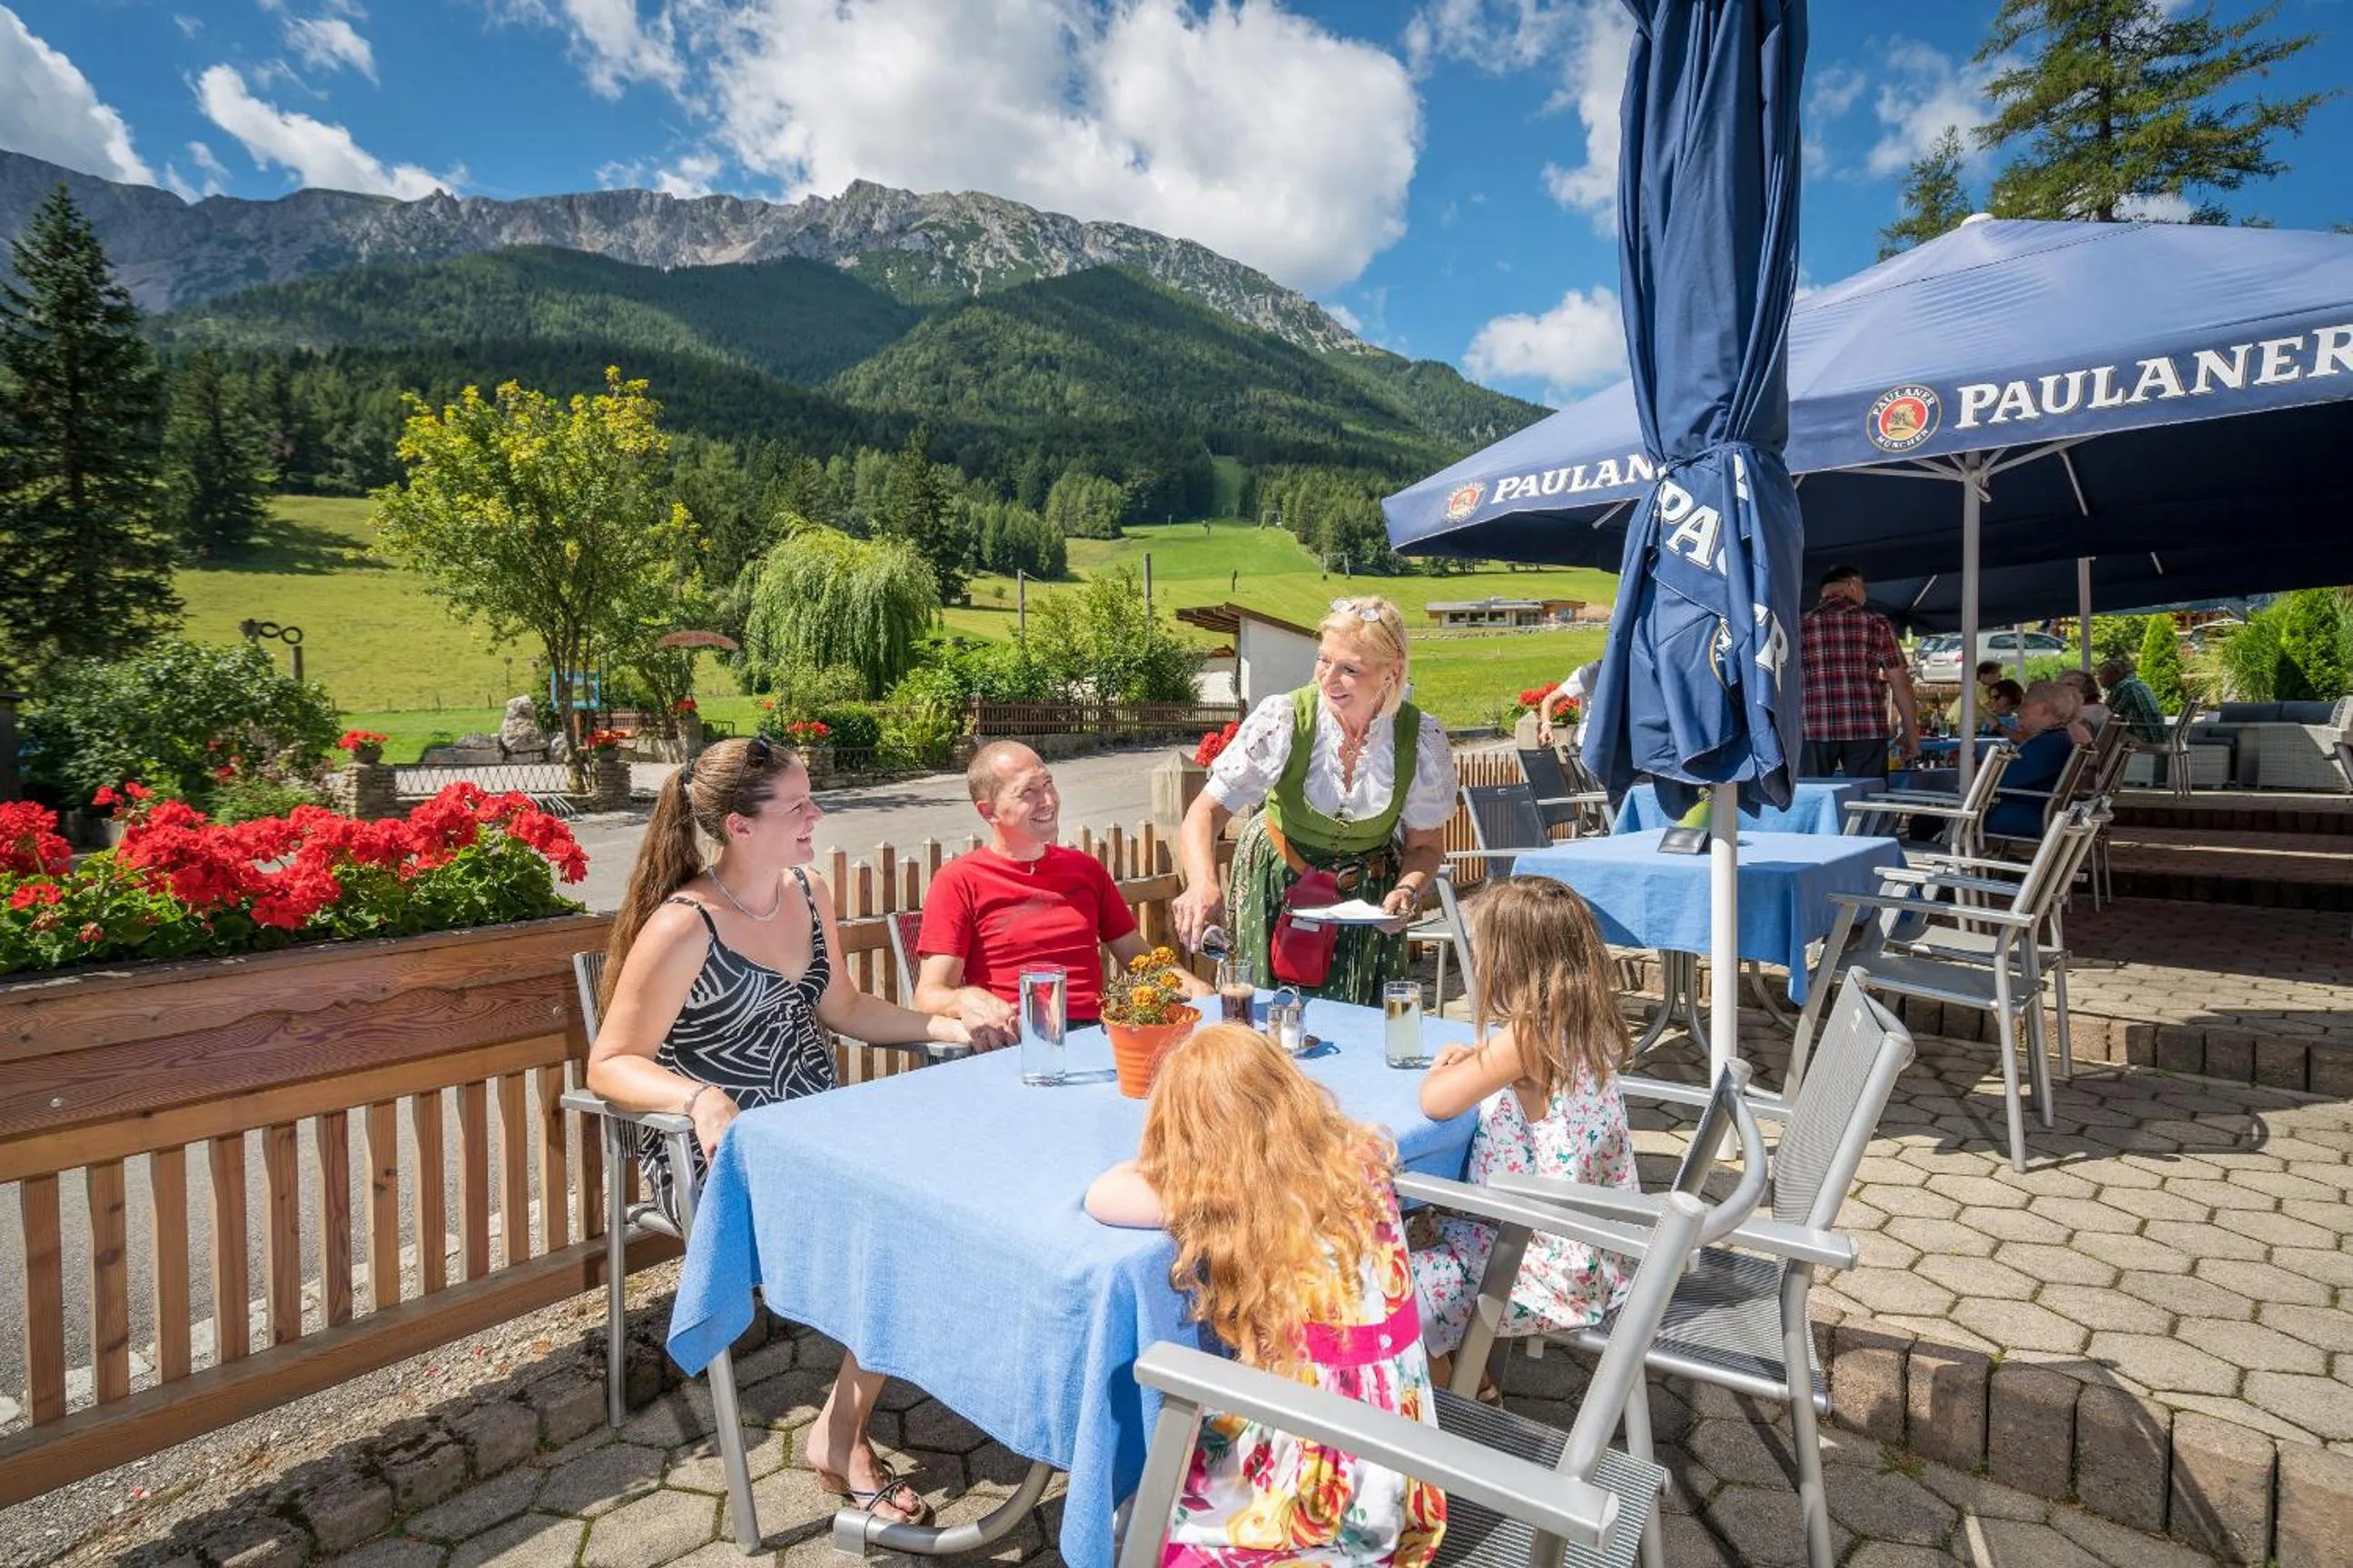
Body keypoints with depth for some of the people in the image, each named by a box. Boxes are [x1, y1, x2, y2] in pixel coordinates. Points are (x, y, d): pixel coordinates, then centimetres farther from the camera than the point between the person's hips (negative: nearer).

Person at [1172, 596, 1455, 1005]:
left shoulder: (1422, 738, -17)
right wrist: (1203, 884, -43)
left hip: (1368, 894, 1)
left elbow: (1425, 845, -5)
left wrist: (1407, 891, -26)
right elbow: (1206, 812, -25)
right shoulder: (1282, 720, -23)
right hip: (1276, 887, -1)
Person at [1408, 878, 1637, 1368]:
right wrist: (1479, 1059, 3)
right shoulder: (1584, 1025, 1)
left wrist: (1445, 1067, -6)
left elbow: (1436, 1101, -28)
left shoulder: (1528, 1037, -24)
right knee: (1430, 1231, 23)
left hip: (1553, 1268, -9)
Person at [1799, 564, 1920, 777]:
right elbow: (1900, 683, 4)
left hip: (1813, 730, 1)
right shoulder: (1875, 623, 6)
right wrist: (1911, 733, 11)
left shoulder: (1801, 626, 7)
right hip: (1866, 730, 0)